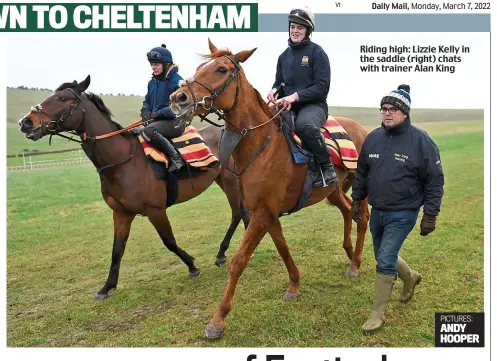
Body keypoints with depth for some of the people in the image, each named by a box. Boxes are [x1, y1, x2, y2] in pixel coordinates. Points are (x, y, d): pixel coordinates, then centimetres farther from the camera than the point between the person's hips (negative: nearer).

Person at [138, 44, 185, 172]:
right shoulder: (152, 82, 13)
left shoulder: (177, 81, -11)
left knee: (147, 131, -32)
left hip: (174, 122, -9)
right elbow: (147, 101, 23)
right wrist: (145, 110, -1)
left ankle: (176, 158, -29)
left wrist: (160, 113, -22)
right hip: (157, 121, 9)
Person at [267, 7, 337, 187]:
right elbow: (279, 81, 22)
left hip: (313, 105, -6)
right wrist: (275, 90, -3)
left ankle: (327, 168, -20)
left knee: (304, 124, -39)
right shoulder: (285, 55, 13)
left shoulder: (317, 52, -4)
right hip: (288, 106, 7)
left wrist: (296, 96, -21)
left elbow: (322, 87, -11)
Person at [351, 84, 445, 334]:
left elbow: (435, 181, -9)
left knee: (385, 261, -9)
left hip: (402, 214, -6)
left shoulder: (420, 140, -13)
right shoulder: (373, 138, 1)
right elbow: (361, 173, 12)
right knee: (384, 257, 19)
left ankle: (378, 313, 8)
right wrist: (356, 201, 12)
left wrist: (430, 215, -11)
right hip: (377, 212, 6)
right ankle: (410, 277, 50)